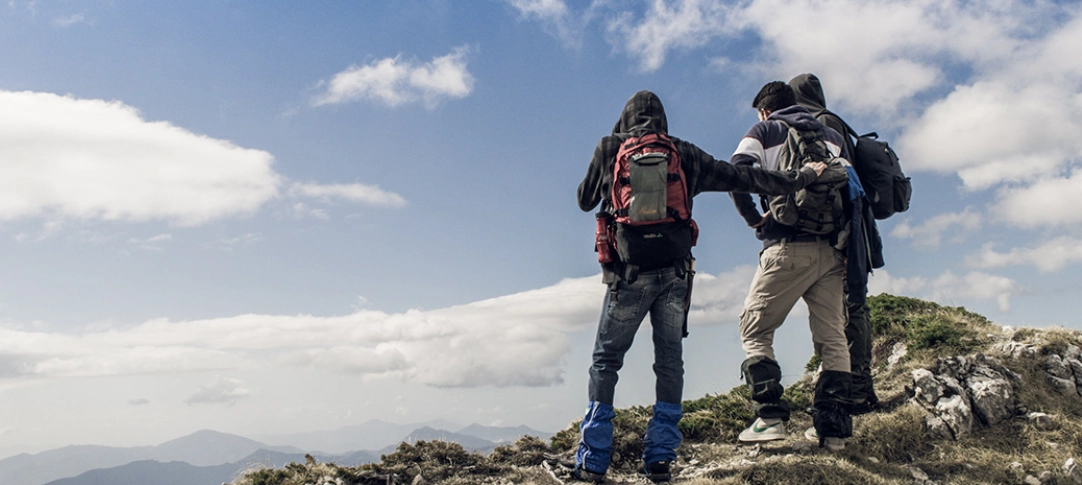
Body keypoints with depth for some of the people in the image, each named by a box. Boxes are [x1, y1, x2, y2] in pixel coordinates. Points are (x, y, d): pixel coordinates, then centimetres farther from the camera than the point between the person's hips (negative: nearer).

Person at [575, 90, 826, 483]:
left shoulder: (609, 148, 6)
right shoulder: (684, 153, 11)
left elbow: (585, 200, 17)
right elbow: (740, 177, 12)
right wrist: (798, 180, 22)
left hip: (628, 270, -2)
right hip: (674, 270, 2)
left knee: (605, 361, 6)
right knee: (669, 362, 10)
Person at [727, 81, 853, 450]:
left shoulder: (764, 131, 10)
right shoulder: (832, 135, 21)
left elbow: (736, 172, -8)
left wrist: (753, 218, 1)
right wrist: (843, 238, 10)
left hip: (787, 247, -4)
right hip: (830, 250, 4)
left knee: (755, 329, 4)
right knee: (832, 339, 6)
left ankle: (770, 416, -7)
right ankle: (834, 428, 1)